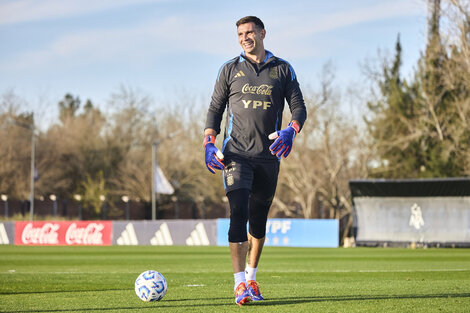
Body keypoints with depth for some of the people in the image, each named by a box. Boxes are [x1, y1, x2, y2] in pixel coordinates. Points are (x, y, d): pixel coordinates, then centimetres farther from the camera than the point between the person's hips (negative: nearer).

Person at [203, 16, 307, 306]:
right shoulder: (230, 70, 7)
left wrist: (291, 131, -16)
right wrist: (209, 142, -5)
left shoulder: (283, 70, 8)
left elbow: (299, 107, 5)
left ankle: (251, 277, 26)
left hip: (268, 156, 2)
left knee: (259, 219, 9)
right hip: (236, 154, -1)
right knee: (239, 213, -15)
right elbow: (215, 109, 10)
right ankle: (240, 284, -18)